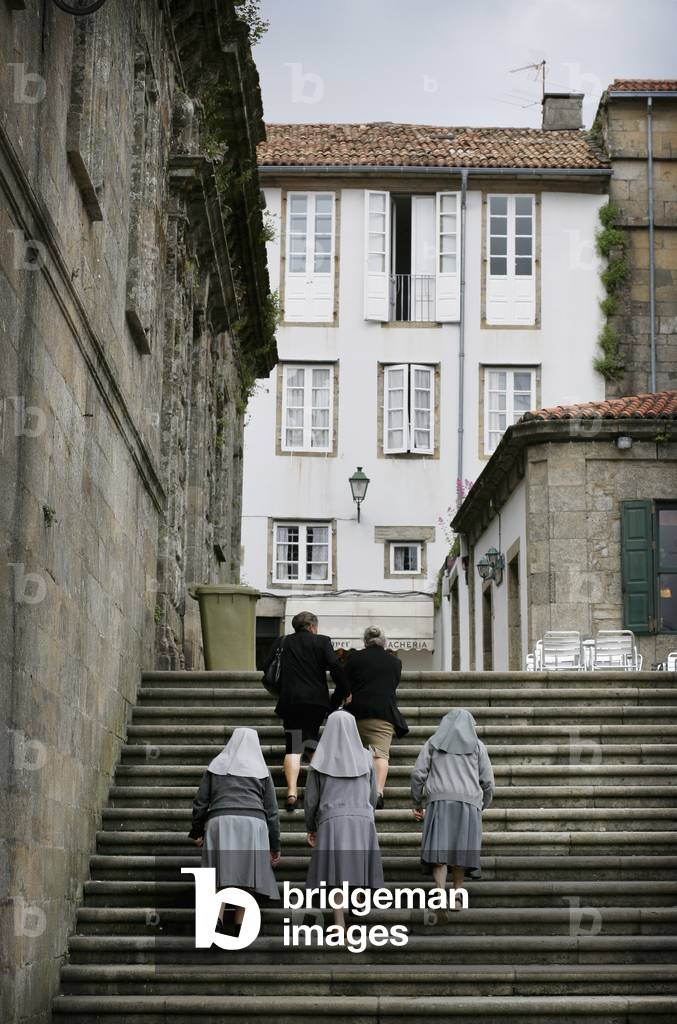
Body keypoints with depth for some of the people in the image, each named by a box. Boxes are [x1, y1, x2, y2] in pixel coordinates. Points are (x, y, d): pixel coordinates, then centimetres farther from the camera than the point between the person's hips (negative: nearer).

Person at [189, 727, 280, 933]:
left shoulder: (217, 765, 18)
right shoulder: (262, 770, 17)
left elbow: (200, 801, 12)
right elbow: (271, 810, 12)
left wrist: (197, 832, 19)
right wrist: (275, 846, 14)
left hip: (220, 823, 0)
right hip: (253, 824, 0)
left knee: (220, 876, 0)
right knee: (245, 876, 6)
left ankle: (216, 919, -21)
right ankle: (240, 925, -2)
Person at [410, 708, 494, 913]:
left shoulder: (434, 742, 13)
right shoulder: (477, 745, 12)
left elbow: (418, 774, 4)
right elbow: (487, 781, 7)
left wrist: (417, 803, 14)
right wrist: (482, 806, 22)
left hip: (440, 802, -1)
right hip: (469, 803, 1)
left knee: (439, 851, -6)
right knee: (460, 850, 15)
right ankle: (457, 895, 16)